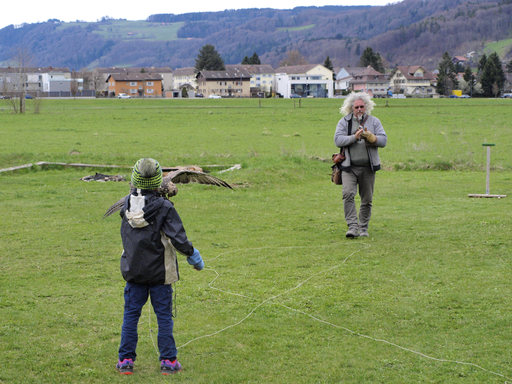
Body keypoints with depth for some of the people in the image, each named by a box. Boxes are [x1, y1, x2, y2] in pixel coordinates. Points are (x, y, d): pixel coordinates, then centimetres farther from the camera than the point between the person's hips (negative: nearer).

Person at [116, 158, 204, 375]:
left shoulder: (127, 205, -3)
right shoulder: (163, 208, -15)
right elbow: (178, 238, -17)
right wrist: (193, 255, -1)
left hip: (133, 270, 3)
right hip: (159, 272, -3)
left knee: (131, 314, 11)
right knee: (164, 315, 6)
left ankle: (125, 360, 12)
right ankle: (168, 361, 10)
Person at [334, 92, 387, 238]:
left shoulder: (374, 121, 9)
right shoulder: (344, 122, 7)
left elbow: (383, 140, 1)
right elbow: (338, 140, -4)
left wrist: (370, 137, -17)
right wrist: (354, 137, -16)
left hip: (368, 167, 1)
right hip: (349, 167, -1)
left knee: (367, 199, 5)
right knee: (348, 194, -19)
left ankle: (364, 228, 18)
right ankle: (352, 227, -18)